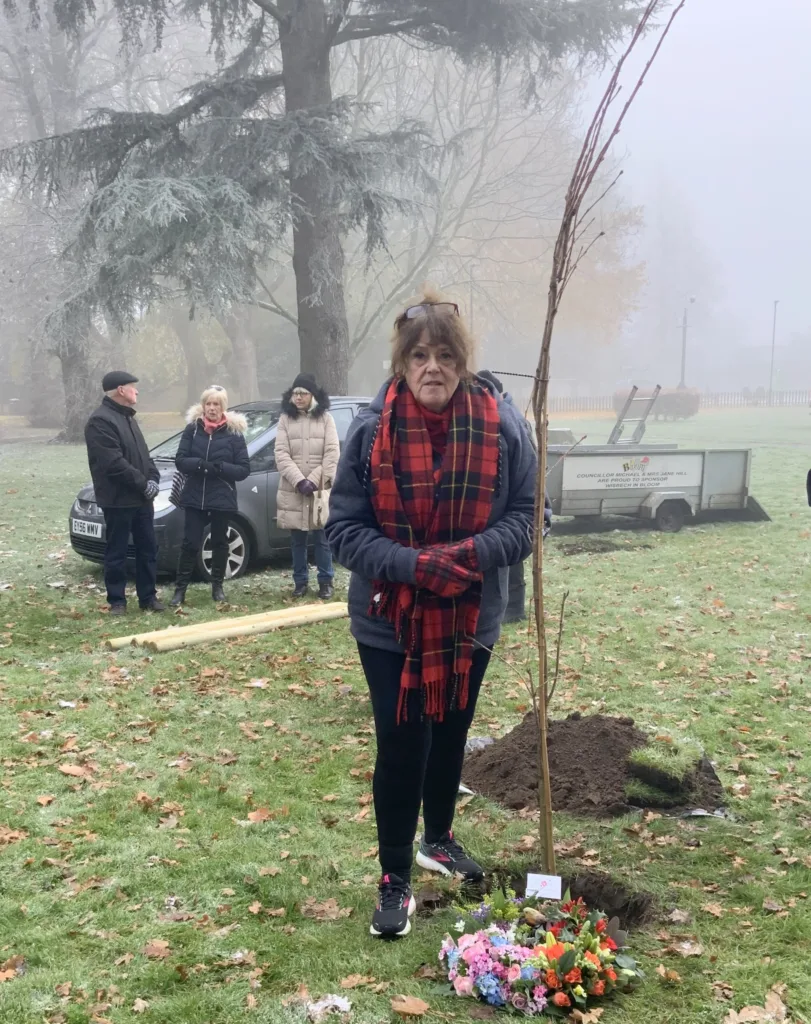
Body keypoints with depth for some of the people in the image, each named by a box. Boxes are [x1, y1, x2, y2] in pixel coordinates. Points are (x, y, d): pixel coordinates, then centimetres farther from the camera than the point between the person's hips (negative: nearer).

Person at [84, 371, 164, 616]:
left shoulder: (127, 417, 16)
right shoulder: (100, 421, -15)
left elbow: (143, 453, 17)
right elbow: (114, 463, -22)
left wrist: (153, 479, 0)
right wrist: (143, 483, -16)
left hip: (142, 498, 9)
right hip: (118, 500, -9)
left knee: (148, 549, 11)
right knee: (117, 552, 1)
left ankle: (148, 597, 20)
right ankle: (116, 600, 10)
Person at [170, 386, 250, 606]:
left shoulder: (234, 432, -3)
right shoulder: (192, 428, 1)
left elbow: (244, 469, -4)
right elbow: (180, 460, -3)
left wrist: (220, 468, -21)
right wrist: (199, 464, -22)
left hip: (222, 499, 0)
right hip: (194, 497, 0)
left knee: (219, 543, 12)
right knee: (190, 543, -1)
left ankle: (217, 586, 26)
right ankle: (180, 588, 7)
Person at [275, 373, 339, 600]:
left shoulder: (325, 418, 2)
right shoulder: (285, 419, 4)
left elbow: (332, 453, -4)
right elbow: (281, 454, -3)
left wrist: (315, 481, -14)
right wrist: (299, 481, -15)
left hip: (320, 489, -1)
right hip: (293, 490, 1)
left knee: (321, 538, 5)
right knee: (297, 540, 9)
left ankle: (325, 582, 15)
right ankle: (301, 582, 19)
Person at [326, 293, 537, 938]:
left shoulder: (502, 426, -10)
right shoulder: (372, 431, -12)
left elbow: (527, 517, -5)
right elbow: (344, 528, -9)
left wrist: (470, 554, -23)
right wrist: (411, 564, -24)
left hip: (471, 619, 2)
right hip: (389, 622, -2)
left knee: (451, 735, 21)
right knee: (401, 746, 1)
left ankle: (439, 839, 45)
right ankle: (395, 879, 19)